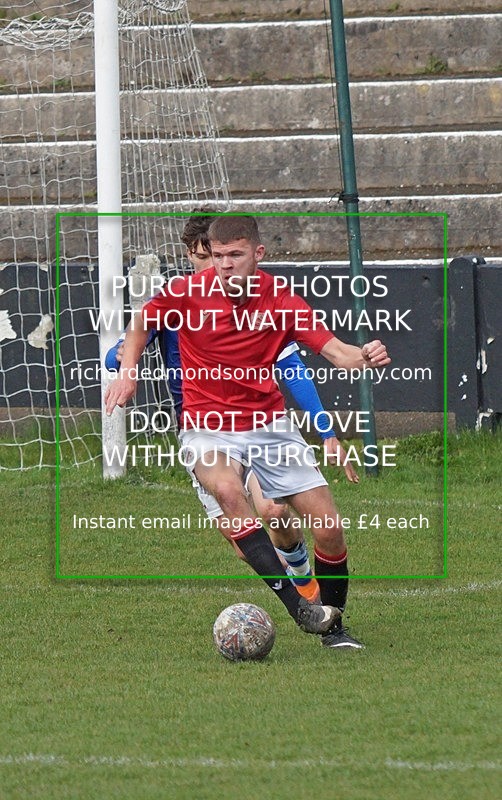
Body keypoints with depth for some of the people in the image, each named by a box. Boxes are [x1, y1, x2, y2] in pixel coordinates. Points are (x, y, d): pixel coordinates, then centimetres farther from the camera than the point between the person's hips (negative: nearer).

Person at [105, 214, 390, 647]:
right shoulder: (185, 294, -9)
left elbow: (335, 351, -12)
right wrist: (128, 372, -6)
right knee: (227, 489, -37)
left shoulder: (282, 301, -7)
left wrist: (363, 357, -33)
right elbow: (140, 328, 10)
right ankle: (295, 603, -39)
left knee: (330, 528, -4)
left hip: (270, 423, 3)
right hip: (208, 427, -2)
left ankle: (333, 625, 19)